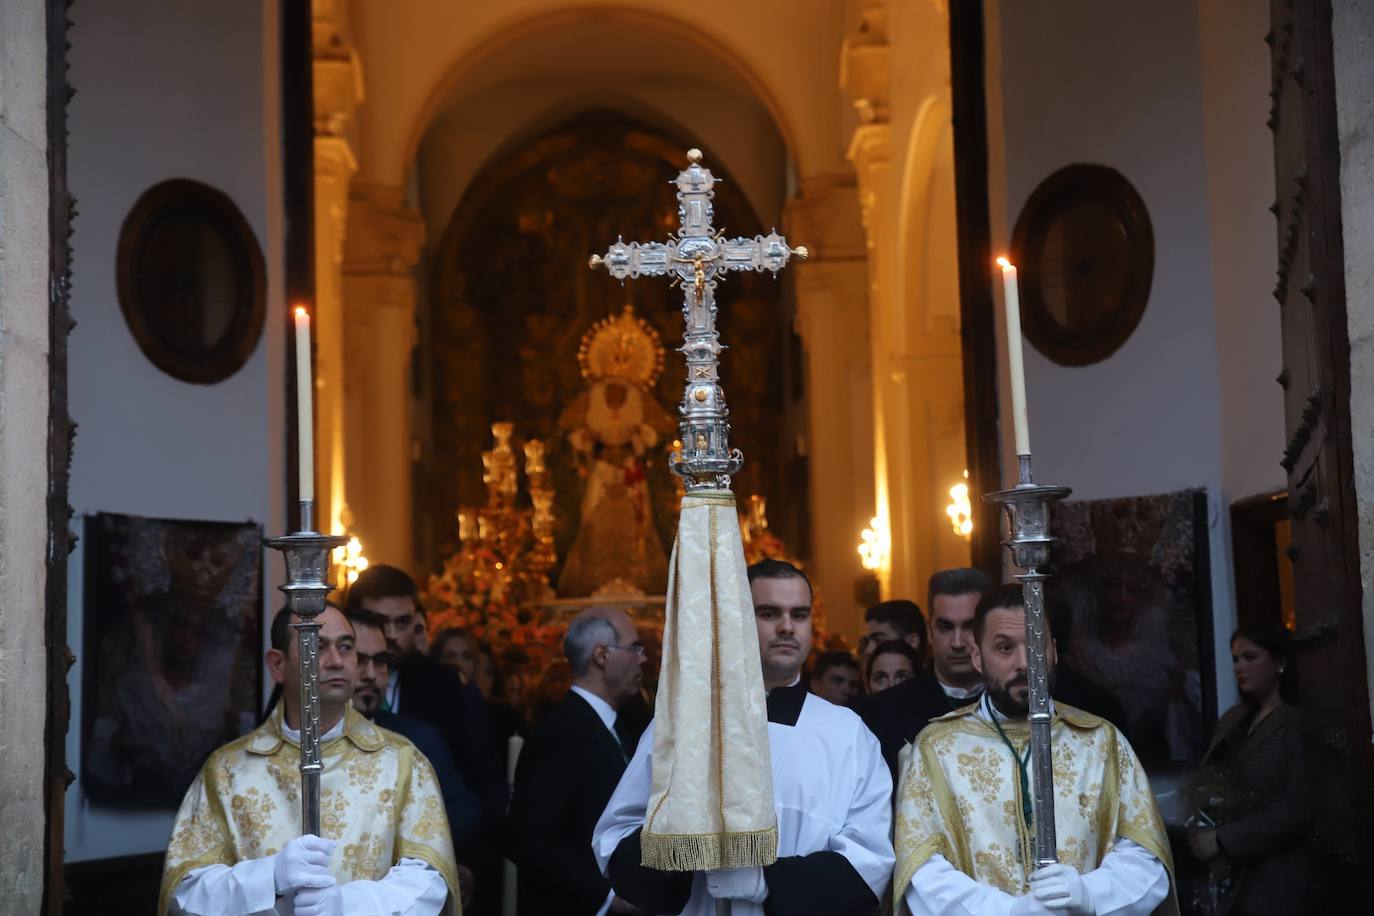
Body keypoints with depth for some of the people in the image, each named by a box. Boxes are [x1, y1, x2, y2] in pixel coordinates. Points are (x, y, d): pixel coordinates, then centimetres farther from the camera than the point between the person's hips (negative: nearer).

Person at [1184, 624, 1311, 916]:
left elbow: (1297, 810, -15)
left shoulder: (1297, 724, -7)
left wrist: (1222, 839, -18)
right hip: (1228, 873, 6)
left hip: (1275, 880, -6)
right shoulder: (1232, 720, 14)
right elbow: (1208, 783, 15)